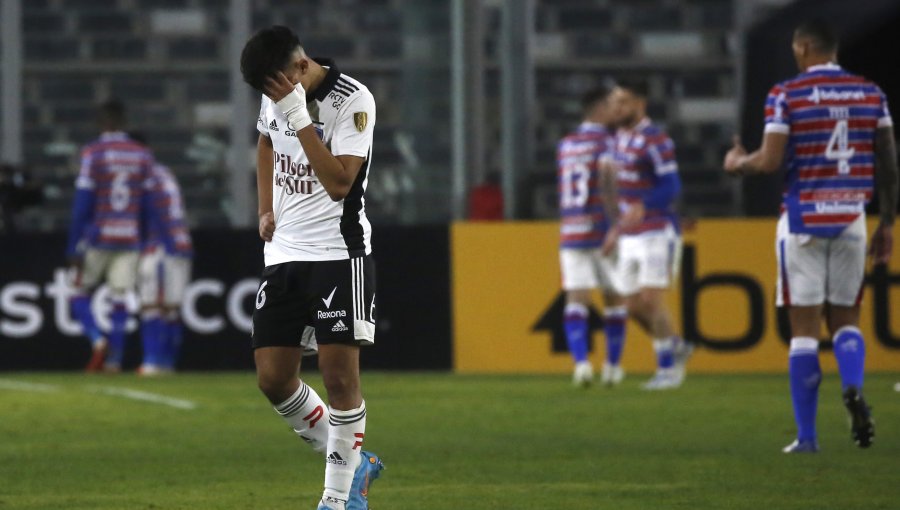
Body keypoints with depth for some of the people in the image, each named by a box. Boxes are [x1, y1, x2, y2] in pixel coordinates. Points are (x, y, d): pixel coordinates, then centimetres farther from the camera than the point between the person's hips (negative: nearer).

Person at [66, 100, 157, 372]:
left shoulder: (93, 153, -7)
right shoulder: (143, 155, 4)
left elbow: (82, 205, -9)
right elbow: (148, 206, 6)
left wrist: (73, 248, -7)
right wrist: (146, 244, 15)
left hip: (97, 239, -3)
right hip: (129, 239, 3)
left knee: (79, 294, 9)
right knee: (119, 302, 5)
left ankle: (97, 339, -14)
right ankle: (114, 360, -1)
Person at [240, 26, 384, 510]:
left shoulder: (353, 101, -16)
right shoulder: (274, 97, 5)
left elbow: (339, 183, -24)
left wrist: (299, 116, -27)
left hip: (338, 252, -7)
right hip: (283, 254, 7)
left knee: (339, 374, -10)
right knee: (273, 378, 1)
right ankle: (354, 464, 17)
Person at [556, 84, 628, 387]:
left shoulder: (564, 146, 12)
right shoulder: (606, 143, -7)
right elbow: (606, 186, -20)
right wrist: (617, 225, -21)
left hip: (570, 234, 4)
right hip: (602, 231, -4)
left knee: (576, 300, -2)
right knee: (615, 299, 10)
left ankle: (580, 361, -21)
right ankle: (612, 367, 14)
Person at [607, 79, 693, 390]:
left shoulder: (655, 140, -13)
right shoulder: (621, 137, 14)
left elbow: (671, 187, -20)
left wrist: (642, 206, -37)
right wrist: (617, 228, 22)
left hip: (658, 233, -8)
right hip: (630, 237, 8)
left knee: (651, 299, -12)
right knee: (634, 306, 6)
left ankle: (667, 369, -2)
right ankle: (677, 348, 25)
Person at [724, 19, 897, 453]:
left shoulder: (787, 95, -6)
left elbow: (769, 161, -11)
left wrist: (737, 162, 11)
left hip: (803, 217, -3)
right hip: (851, 218, 3)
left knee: (804, 328, 3)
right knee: (845, 318, 15)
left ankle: (807, 436, 2)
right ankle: (853, 388, -17)